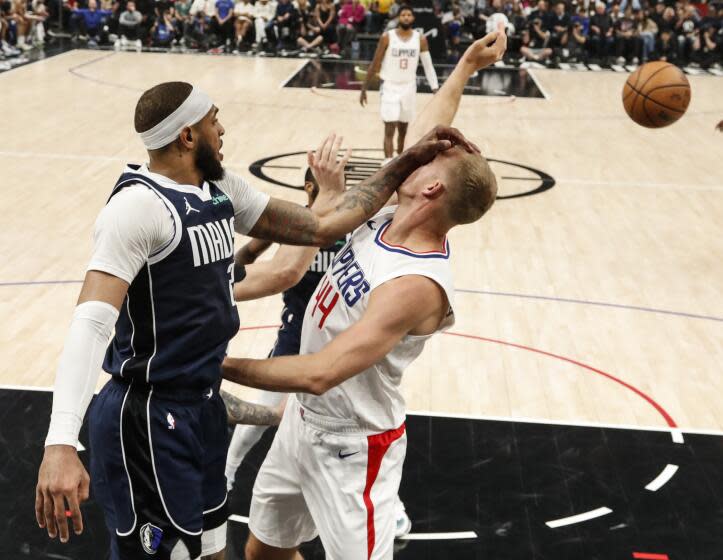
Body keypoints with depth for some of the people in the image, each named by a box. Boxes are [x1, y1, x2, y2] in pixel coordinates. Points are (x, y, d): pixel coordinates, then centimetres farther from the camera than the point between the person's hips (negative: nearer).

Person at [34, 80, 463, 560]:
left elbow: (319, 227, 10)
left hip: (204, 405, 9)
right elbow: (92, 322, -30)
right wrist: (60, 444, -42)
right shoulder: (140, 204, -20)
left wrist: (409, 162, 5)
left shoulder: (221, 189, 6)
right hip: (148, 419, -9)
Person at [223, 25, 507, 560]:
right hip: (304, 421, 9)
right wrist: (466, 66, 17)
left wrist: (220, 365, -27)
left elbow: (319, 373, -36)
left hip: (352, 448, -8)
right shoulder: (387, 217, -7)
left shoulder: (417, 286, -31)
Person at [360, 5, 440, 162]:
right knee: (389, 129, -11)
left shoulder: (420, 39, -1)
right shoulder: (387, 37, -9)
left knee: (403, 130, 14)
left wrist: (436, 89, -8)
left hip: (409, 87, 3)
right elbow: (375, 65, -3)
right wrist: (364, 89, -2)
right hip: (390, 87, -3)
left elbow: (428, 65, 1)